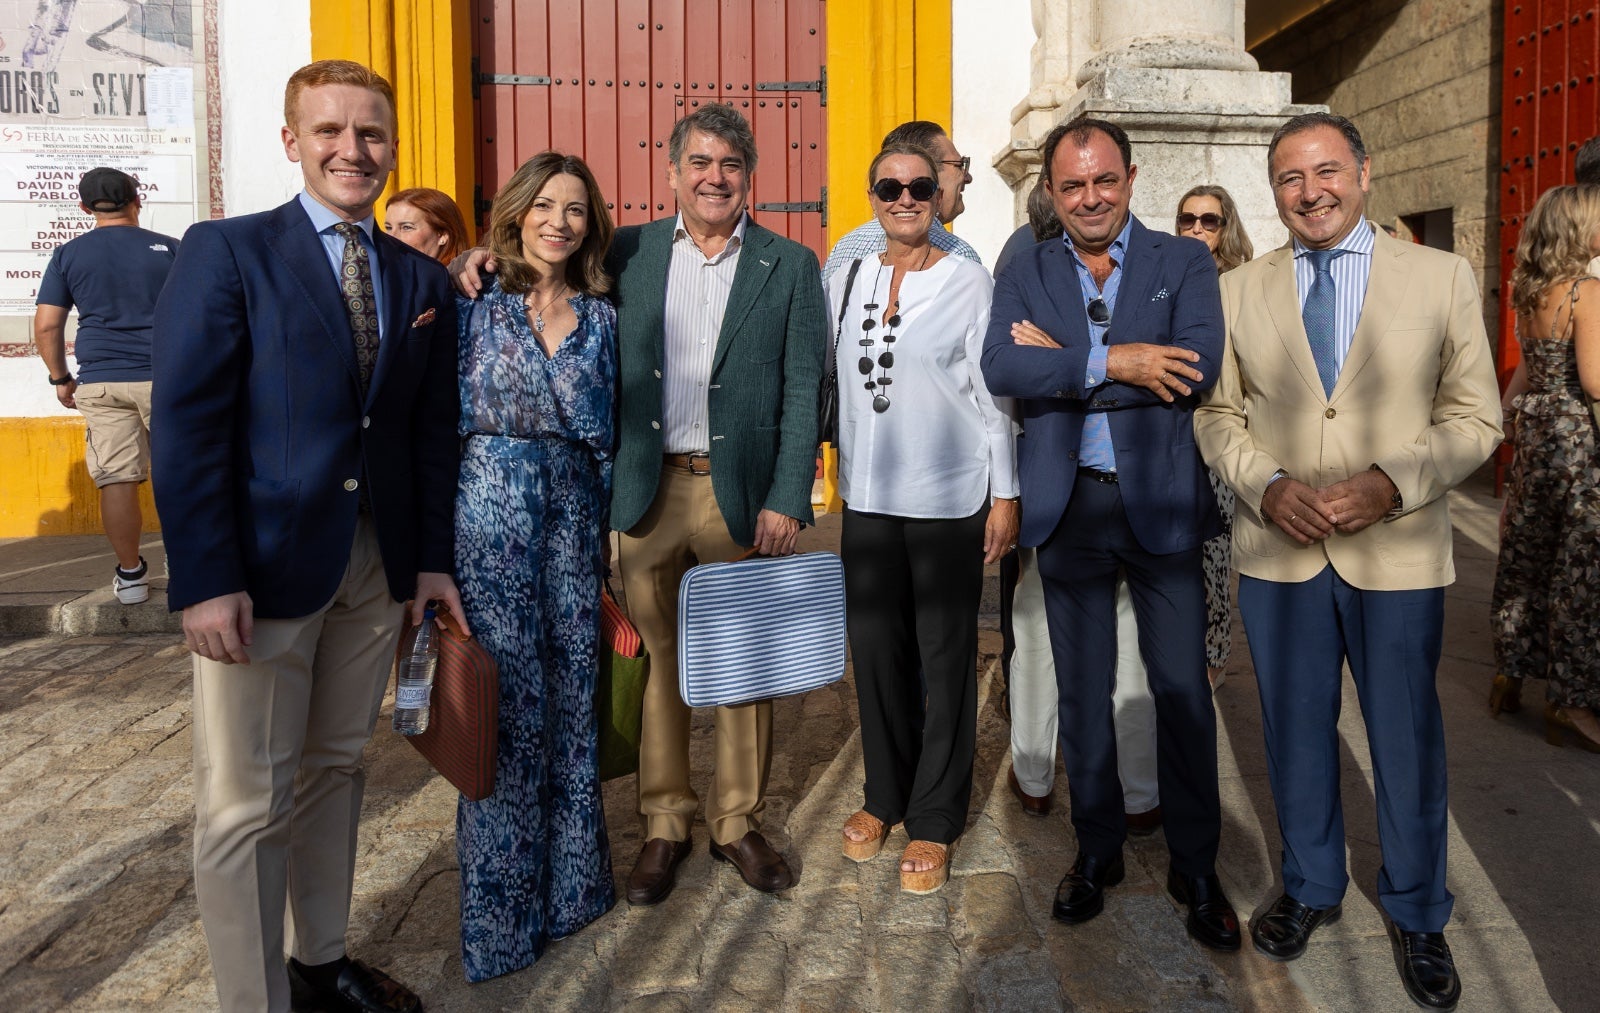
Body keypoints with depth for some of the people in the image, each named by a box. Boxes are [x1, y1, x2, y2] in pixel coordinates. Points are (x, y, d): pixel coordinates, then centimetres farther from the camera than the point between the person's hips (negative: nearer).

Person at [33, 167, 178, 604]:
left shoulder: (68, 255, 6)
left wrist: (60, 378, 15)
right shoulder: (169, 248, 2)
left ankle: (130, 575, 11)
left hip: (102, 383, 1)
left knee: (116, 479, 4)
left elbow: (46, 325, 4)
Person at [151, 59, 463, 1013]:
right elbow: (186, 423, -9)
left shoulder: (423, 279, 10)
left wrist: (434, 558, 6)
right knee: (245, 805, 2)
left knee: (336, 769, 17)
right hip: (263, 564, -4)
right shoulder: (226, 251, -3)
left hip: (378, 564, 5)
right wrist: (207, 578, -15)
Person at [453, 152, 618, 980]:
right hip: (490, 511, -3)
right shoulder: (476, 306, 1)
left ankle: (569, 879, 27)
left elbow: (606, 431, 11)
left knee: (570, 690, 9)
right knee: (507, 700, 0)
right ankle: (501, 908, 17)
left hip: (572, 514, 3)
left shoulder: (600, 317, 8)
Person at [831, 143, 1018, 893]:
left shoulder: (969, 282, -3)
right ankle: (885, 794, 31)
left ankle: (934, 819, 19)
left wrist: (1005, 494, -6)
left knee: (944, 657, 5)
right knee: (876, 650, 11)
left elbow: (993, 394, -4)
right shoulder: (846, 282, 8)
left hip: (949, 500, -3)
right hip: (868, 496, 4)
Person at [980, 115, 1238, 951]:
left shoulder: (1183, 263, 2)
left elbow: (1199, 365, -16)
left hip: (1160, 502, -1)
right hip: (1068, 507, 2)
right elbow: (999, 368, -13)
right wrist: (1111, 363, -21)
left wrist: (1062, 361, -15)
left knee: (1183, 689, 4)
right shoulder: (1025, 272, 6)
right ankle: (1097, 850, 29)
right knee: (1082, 691, 12)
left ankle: (1195, 867, 21)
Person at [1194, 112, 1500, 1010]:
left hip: (1399, 555, -1)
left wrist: (1392, 482, -17)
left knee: (1407, 738, 10)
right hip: (1277, 554, 2)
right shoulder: (1238, 290, 5)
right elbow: (1219, 416, 7)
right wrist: (1268, 485, -12)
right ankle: (1311, 887, 36)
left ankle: (1418, 914, 32)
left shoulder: (1443, 277, 0)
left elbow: (1474, 415, -1)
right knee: (1297, 731, 14)